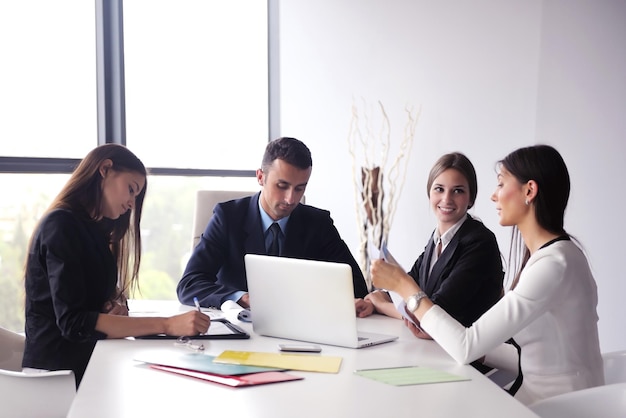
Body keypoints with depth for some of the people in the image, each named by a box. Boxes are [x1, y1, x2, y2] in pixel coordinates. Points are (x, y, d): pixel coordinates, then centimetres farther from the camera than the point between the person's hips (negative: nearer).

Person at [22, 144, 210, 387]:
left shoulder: (92, 230, 16)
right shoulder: (61, 226, -13)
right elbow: (73, 322, -22)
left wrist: (116, 307, -10)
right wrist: (167, 325, -26)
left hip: (88, 360, 8)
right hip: (59, 373, -8)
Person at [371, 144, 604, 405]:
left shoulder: (554, 264, -19)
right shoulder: (546, 255, 9)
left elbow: (467, 348, -21)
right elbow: (528, 357, 7)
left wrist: (405, 287, -12)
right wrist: (437, 335, 4)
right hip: (539, 395, 7)